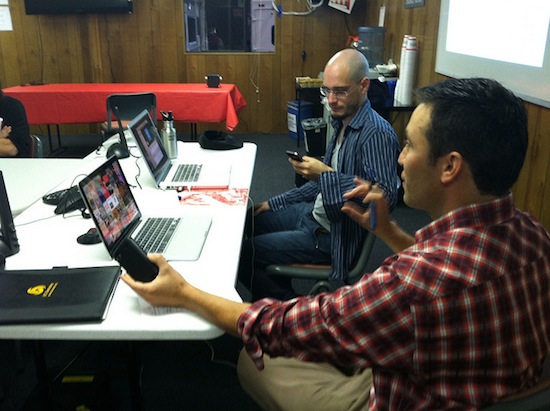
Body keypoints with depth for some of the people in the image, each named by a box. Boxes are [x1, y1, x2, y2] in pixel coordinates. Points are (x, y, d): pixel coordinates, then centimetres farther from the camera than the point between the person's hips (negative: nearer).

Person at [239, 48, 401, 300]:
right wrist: (275, 203, 15)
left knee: (241, 254, -11)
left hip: (331, 234, -10)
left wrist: (326, 175, -33)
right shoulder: (342, 123, 8)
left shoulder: (377, 134, -22)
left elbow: (386, 195, -32)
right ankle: (283, 292, 30)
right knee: (248, 221, 20)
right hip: (313, 213, 10)